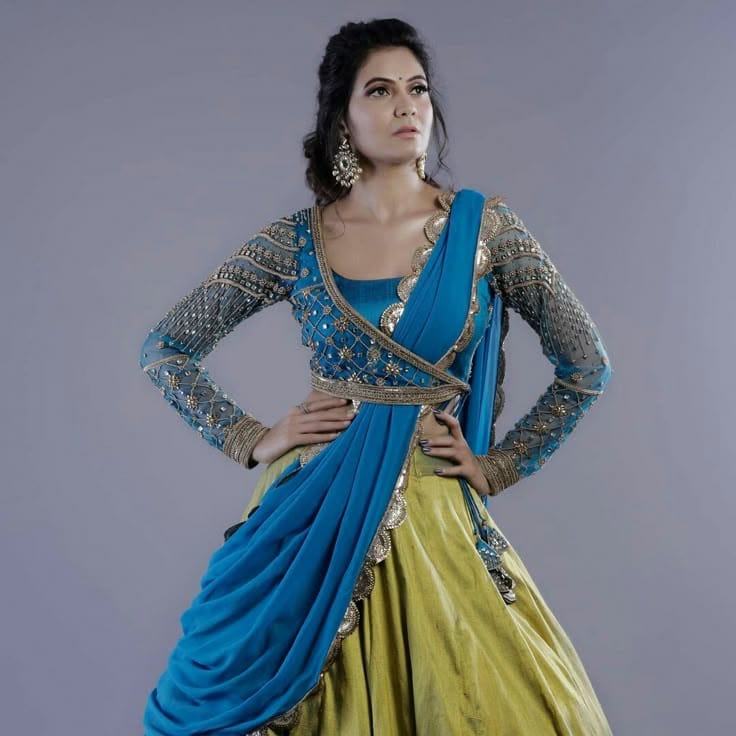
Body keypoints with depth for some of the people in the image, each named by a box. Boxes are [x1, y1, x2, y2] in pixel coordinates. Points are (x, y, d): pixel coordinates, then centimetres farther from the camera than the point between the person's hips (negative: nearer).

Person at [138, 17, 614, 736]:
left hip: (431, 516, 0)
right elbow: (163, 350, 9)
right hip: (312, 515, 1)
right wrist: (251, 439, 0)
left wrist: (496, 466, 2)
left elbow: (587, 365, 5)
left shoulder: (483, 225, -1)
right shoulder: (295, 241, 0)